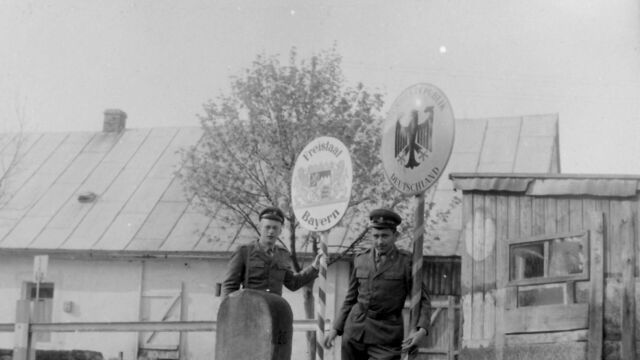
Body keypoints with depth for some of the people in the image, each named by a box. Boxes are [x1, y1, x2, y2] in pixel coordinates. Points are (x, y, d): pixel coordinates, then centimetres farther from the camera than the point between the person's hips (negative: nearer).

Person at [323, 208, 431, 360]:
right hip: (355, 329, 4)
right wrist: (336, 328, 9)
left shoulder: (406, 262, -3)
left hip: (386, 335, -4)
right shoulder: (361, 260, 7)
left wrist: (422, 330, -17)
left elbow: (422, 300, -1)